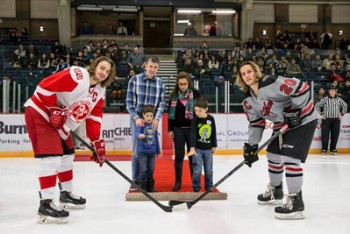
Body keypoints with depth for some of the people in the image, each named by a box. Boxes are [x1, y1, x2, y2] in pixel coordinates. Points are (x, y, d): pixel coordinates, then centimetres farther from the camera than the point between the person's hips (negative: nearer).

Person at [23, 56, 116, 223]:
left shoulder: (100, 92, 6)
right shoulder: (76, 75, -21)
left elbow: (94, 118, 9)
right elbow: (44, 86, -23)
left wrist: (98, 143, 5)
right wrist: (55, 110, -23)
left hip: (60, 122, 10)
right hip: (40, 113, -10)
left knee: (67, 154, 17)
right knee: (53, 157, -17)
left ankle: (66, 194, 34)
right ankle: (45, 204, -13)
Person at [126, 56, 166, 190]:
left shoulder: (160, 83, 4)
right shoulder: (135, 80, -2)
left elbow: (162, 103, 4)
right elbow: (129, 102, -3)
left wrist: (157, 118, -12)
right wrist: (136, 118, -14)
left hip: (153, 121, 2)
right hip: (137, 119, -2)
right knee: (137, 151, -1)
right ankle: (136, 180, 11)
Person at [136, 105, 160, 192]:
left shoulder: (153, 125, 6)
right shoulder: (141, 125, -8)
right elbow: (137, 132, -26)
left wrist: (158, 150, 18)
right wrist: (140, 135, -50)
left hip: (152, 152, 5)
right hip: (142, 151, -5)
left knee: (151, 170, 13)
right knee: (143, 170, -3)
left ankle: (150, 187, 24)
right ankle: (143, 187, 7)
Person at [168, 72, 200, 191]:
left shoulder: (195, 94, -4)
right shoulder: (174, 95, 3)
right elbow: (171, 113, 7)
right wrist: (170, 129, 4)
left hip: (192, 128, -2)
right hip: (178, 129, 2)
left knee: (193, 155, 6)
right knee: (179, 156, 5)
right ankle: (178, 181, 16)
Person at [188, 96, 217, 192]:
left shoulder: (211, 119, -2)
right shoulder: (195, 120, -10)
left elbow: (214, 133, 8)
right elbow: (193, 134, -19)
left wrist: (214, 146, 11)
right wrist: (192, 148, -28)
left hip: (208, 149, 3)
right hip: (198, 148, -3)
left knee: (209, 170, 10)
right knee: (197, 170, -4)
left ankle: (209, 187, 24)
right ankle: (196, 188, 9)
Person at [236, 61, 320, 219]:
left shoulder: (271, 83, -25)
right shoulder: (249, 101, 2)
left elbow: (301, 88, -27)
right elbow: (255, 123, 6)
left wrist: (294, 111, -26)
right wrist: (251, 145, -2)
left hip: (303, 120, -9)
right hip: (283, 125, 9)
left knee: (289, 158, -19)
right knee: (273, 154, 16)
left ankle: (296, 201, -10)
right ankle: (275, 191, 36)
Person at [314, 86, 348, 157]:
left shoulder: (339, 99, 4)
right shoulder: (325, 99, -4)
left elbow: (345, 106, 19)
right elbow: (317, 106, 0)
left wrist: (342, 114, 12)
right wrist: (321, 114, -1)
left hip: (336, 120, 2)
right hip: (326, 119, -2)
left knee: (335, 135, 3)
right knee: (325, 134, -3)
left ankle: (333, 149, 13)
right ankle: (324, 149, 7)